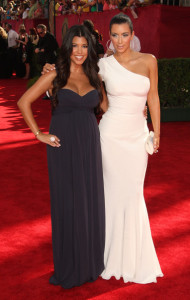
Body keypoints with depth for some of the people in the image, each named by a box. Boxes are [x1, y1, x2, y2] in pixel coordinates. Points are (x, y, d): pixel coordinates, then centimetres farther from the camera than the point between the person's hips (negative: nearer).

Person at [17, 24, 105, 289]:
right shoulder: (55, 75, -4)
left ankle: (90, 262, 29)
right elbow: (24, 102, -3)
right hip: (63, 147, -3)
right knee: (67, 204, 4)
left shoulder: (93, 76, 8)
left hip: (89, 146, 4)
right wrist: (39, 135, -7)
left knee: (91, 202, 10)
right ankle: (69, 267, 22)